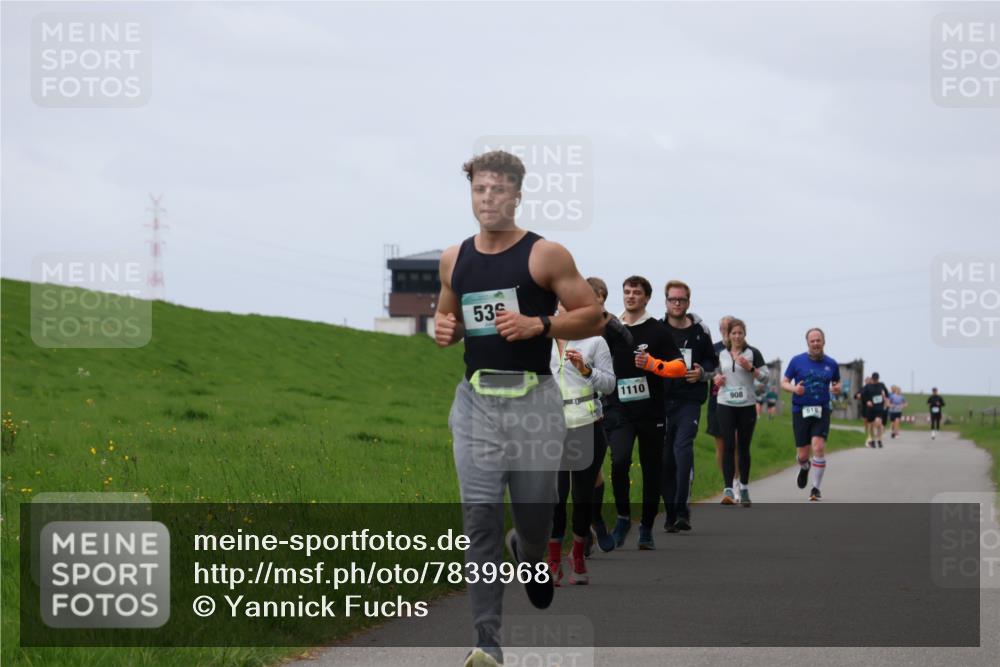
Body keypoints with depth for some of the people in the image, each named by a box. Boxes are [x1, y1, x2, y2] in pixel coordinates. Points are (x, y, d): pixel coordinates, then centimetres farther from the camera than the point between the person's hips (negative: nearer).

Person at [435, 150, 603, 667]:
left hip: (533, 400, -2)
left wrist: (540, 325, -17)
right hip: (476, 401, 2)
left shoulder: (546, 255, -4)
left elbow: (593, 316, -3)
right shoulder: (454, 260, 9)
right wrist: (443, 330, 1)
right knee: (479, 521, -6)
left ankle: (528, 552, 45)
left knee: (535, 515, 6)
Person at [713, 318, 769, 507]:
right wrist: (717, 379, 2)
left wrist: (750, 368, -16)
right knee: (729, 447, -9)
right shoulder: (721, 354, 10)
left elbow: (764, 376, -1)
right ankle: (728, 490, -13)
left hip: (747, 405, -1)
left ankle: (744, 489, 17)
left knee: (744, 448, 6)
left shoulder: (753, 353, 1)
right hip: (726, 405, 1)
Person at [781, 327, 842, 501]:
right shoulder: (797, 361, 1)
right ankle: (804, 468, 41)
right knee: (802, 455, 2)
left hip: (822, 411, 0)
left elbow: (837, 382, 21)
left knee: (819, 447, -18)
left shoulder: (831, 364, 7)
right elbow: (784, 382, 6)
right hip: (800, 411, 0)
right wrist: (794, 388, -15)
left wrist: (837, 388, -3)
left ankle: (816, 487, -7)